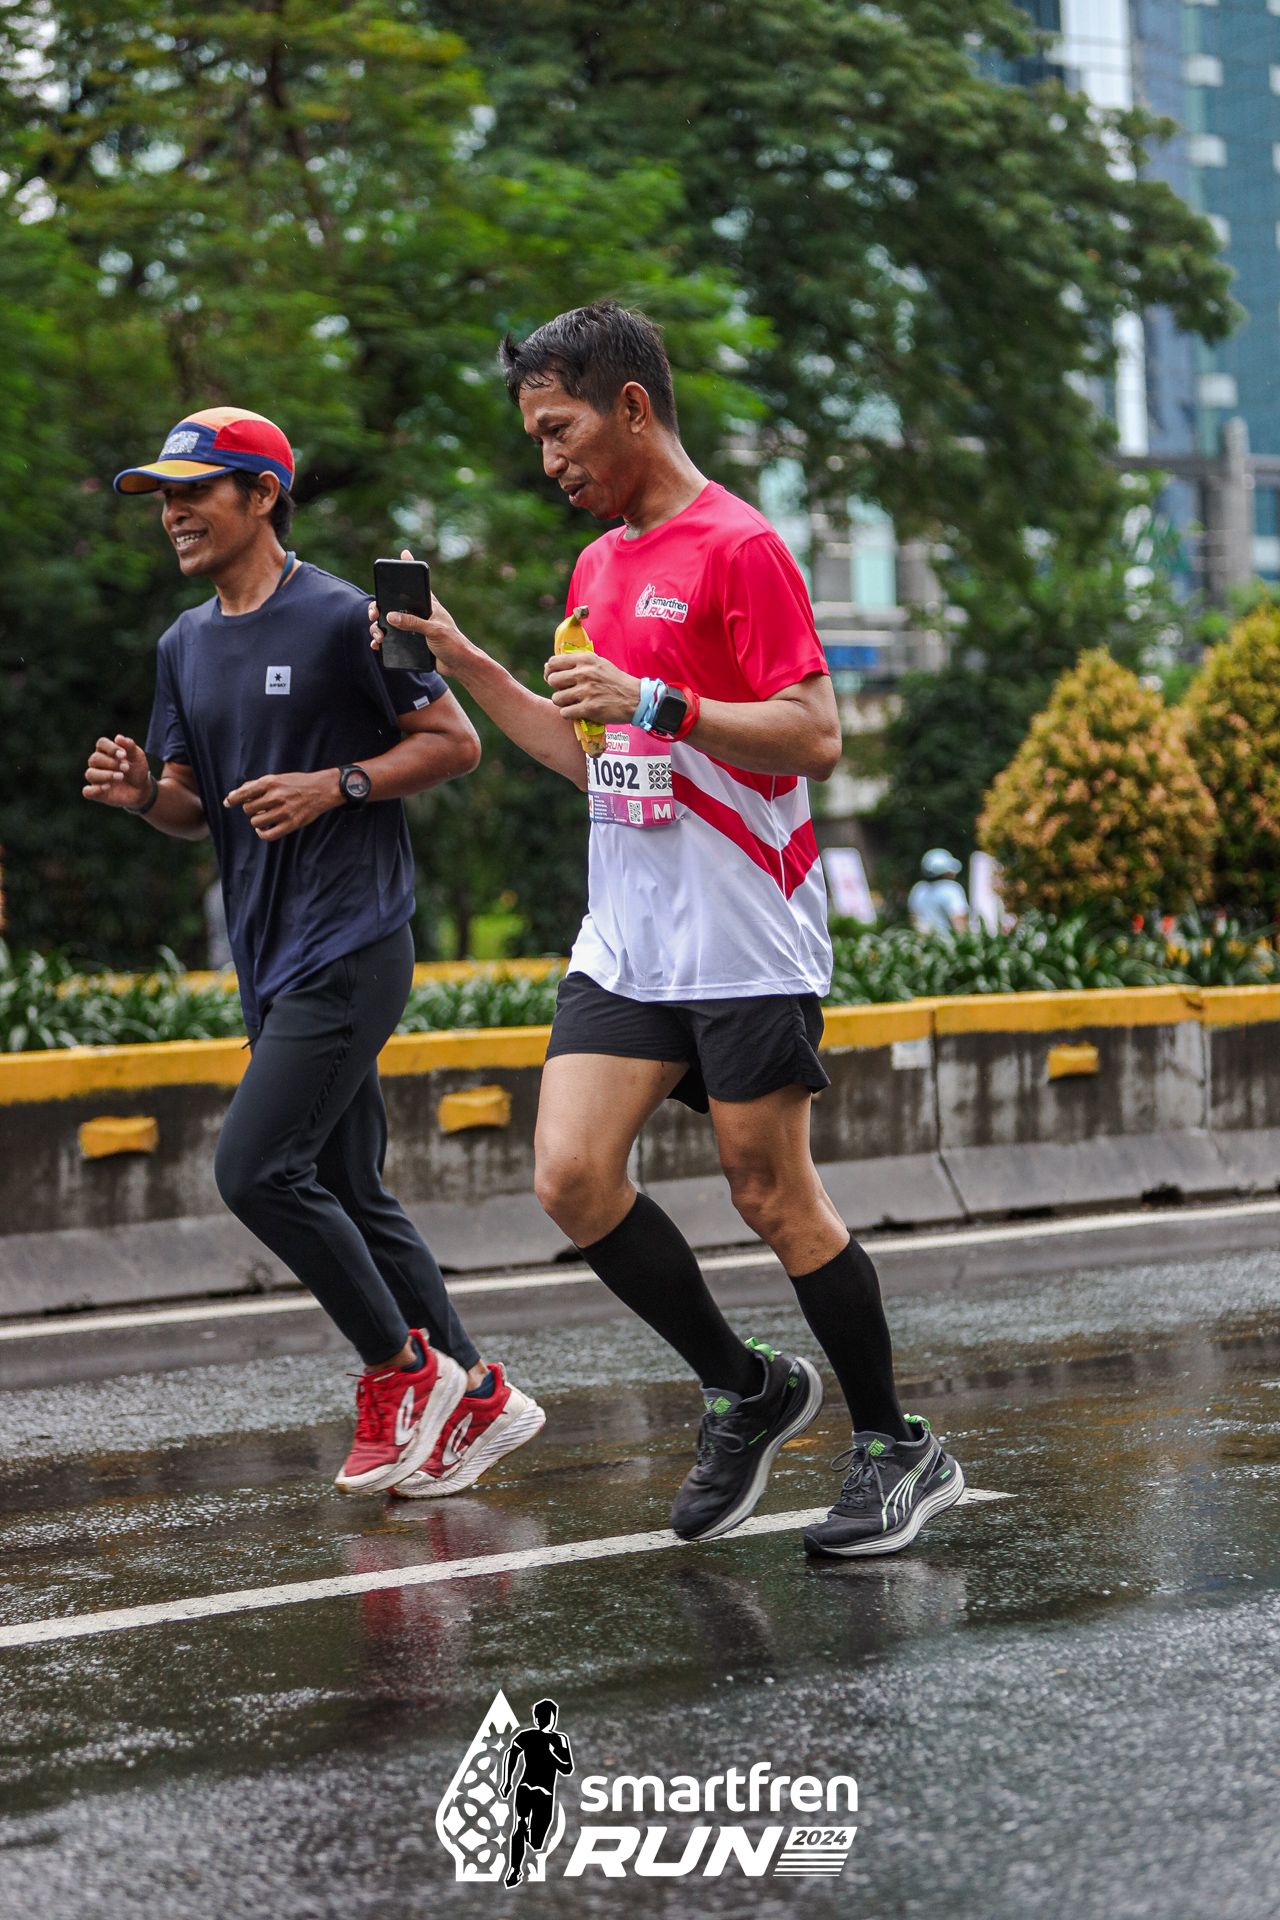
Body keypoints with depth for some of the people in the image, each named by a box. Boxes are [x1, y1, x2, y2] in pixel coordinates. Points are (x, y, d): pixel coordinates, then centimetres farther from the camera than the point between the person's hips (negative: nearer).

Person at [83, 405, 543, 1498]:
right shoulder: (185, 646, 14)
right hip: (270, 958, 9)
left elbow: (456, 743, -7)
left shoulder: (341, 618, -10)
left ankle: (402, 1368, -1)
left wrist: (336, 785, -18)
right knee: (348, 1195, 11)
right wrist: (144, 794, -3)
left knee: (256, 1168, -16)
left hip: (353, 946, -9)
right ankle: (476, 1399, 19)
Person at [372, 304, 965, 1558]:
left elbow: (815, 737, -16)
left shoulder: (737, 547, -10)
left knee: (773, 1196, -2)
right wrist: (466, 666, 15)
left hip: (745, 938, -7)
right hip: (624, 935, 7)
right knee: (571, 1175, -4)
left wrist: (653, 701, -23)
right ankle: (745, 1391, 15)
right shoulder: (597, 568, 15)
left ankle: (899, 1449, 14)